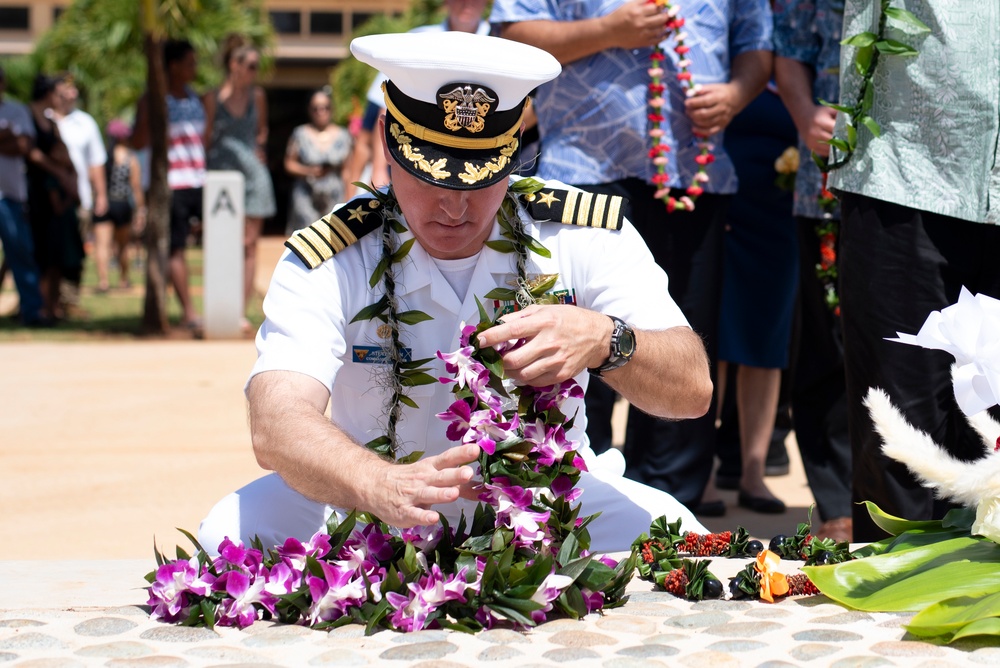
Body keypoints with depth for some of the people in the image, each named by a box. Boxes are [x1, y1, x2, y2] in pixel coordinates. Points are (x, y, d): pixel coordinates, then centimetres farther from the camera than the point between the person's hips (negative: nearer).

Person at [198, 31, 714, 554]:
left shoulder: (582, 235, -12)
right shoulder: (327, 263, -17)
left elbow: (692, 390, -18)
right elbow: (277, 426, -33)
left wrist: (602, 340, -41)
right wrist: (381, 486, -55)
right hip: (379, 518, -1)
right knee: (233, 531, -26)